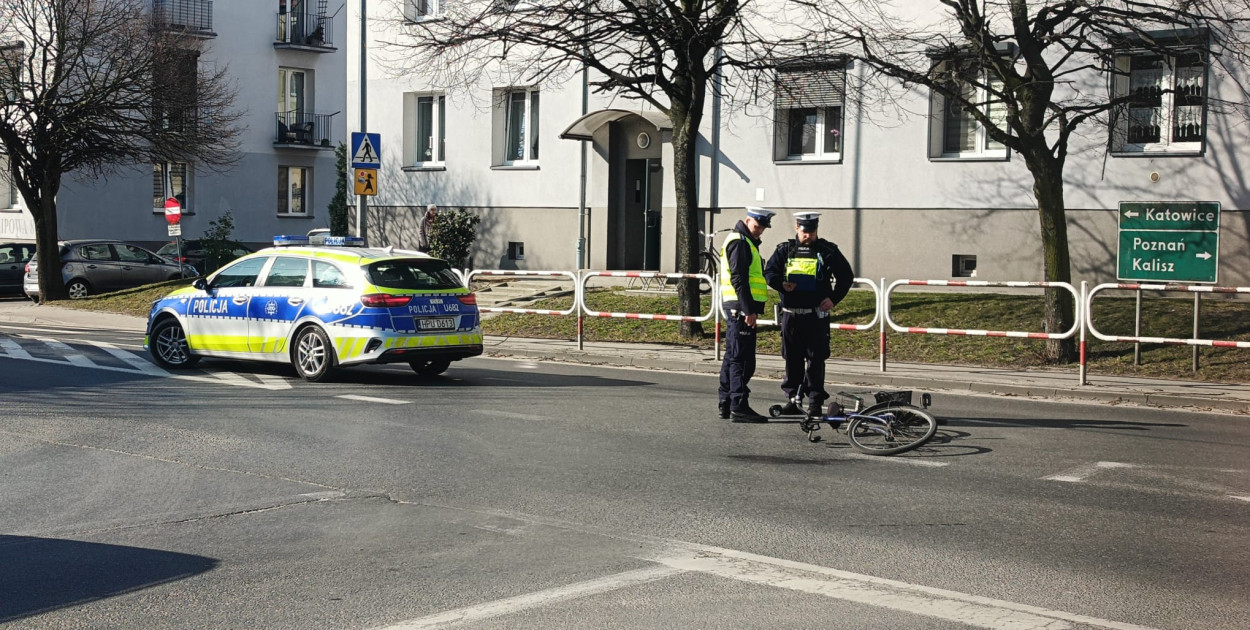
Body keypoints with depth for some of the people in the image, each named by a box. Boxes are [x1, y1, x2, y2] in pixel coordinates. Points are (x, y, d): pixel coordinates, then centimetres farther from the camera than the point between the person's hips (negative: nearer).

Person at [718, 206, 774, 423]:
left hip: (738, 309, 11)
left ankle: (726, 403, 18)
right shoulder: (739, 242, -11)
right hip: (740, 308, -11)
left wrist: (751, 308, 22)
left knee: (733, 357, 13)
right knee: (742, 359, -10)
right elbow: (738, 279, -19)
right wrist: (749, 310, -22)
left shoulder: (746, 242, 22)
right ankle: (739, 406, -9)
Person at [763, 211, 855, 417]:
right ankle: (792, 399, 14)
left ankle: (815, 402, 3)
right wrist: (781, 284, -9)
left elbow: (846, 276, 8)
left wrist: (834, 299, -2)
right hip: (791, 314, 2)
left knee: (816, 359, -2)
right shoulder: (785, 250, 8)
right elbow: (768, 272, 12)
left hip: (817, 315, -2)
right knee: (792, 359, 7)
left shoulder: (828, 251, 3)